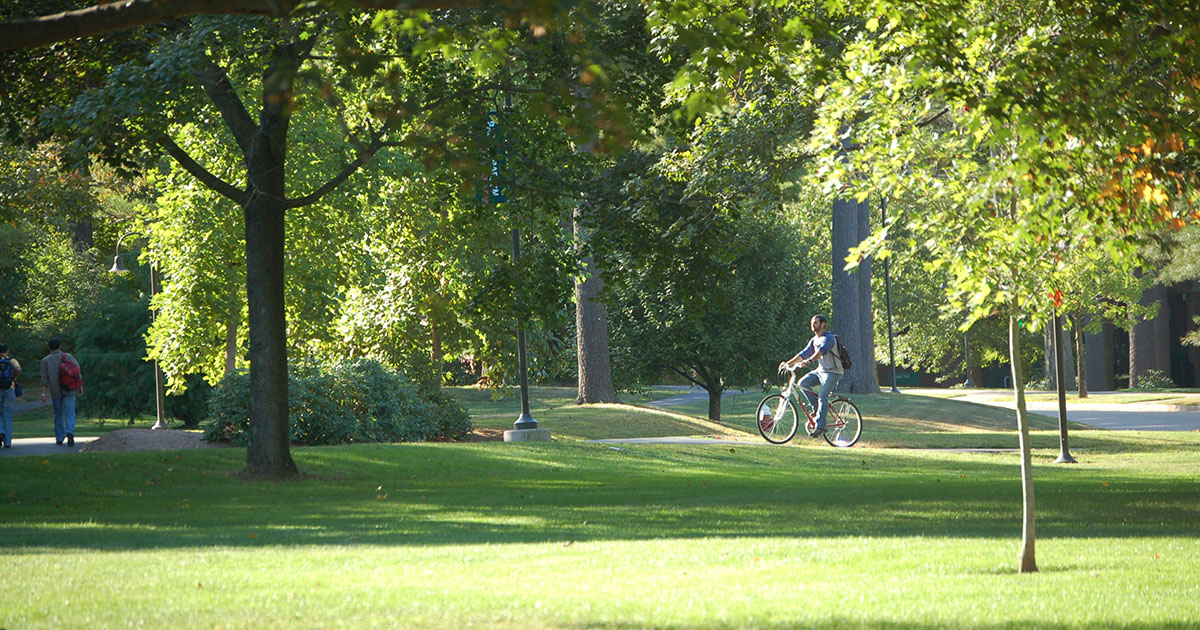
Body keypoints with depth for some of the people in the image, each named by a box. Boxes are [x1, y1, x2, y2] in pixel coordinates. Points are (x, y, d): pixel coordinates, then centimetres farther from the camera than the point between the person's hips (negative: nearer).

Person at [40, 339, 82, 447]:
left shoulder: (46, 361, 1)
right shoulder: (68, 357, 3)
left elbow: (44, 378, -4)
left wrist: (43, 393, -5)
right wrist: (80, 386, 5)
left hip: (55, 391, 1)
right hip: (69, 390, 0)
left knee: (58, 414, 13)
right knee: (69, 413, -5)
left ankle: (59, 439, 17)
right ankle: (70, 432, -29)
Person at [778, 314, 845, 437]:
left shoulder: (829, 338, -14)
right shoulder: (814, 340, 13)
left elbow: (822, 351, -32)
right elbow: (804, 353, 10)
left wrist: (808, 361, -47)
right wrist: (788, 363, -1)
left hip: (832, 372, -8)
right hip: (820, 370, 8)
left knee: (822, 395, -22)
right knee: (803, 383, -11)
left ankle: (820, 426, -23)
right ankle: (817, 407, 0)